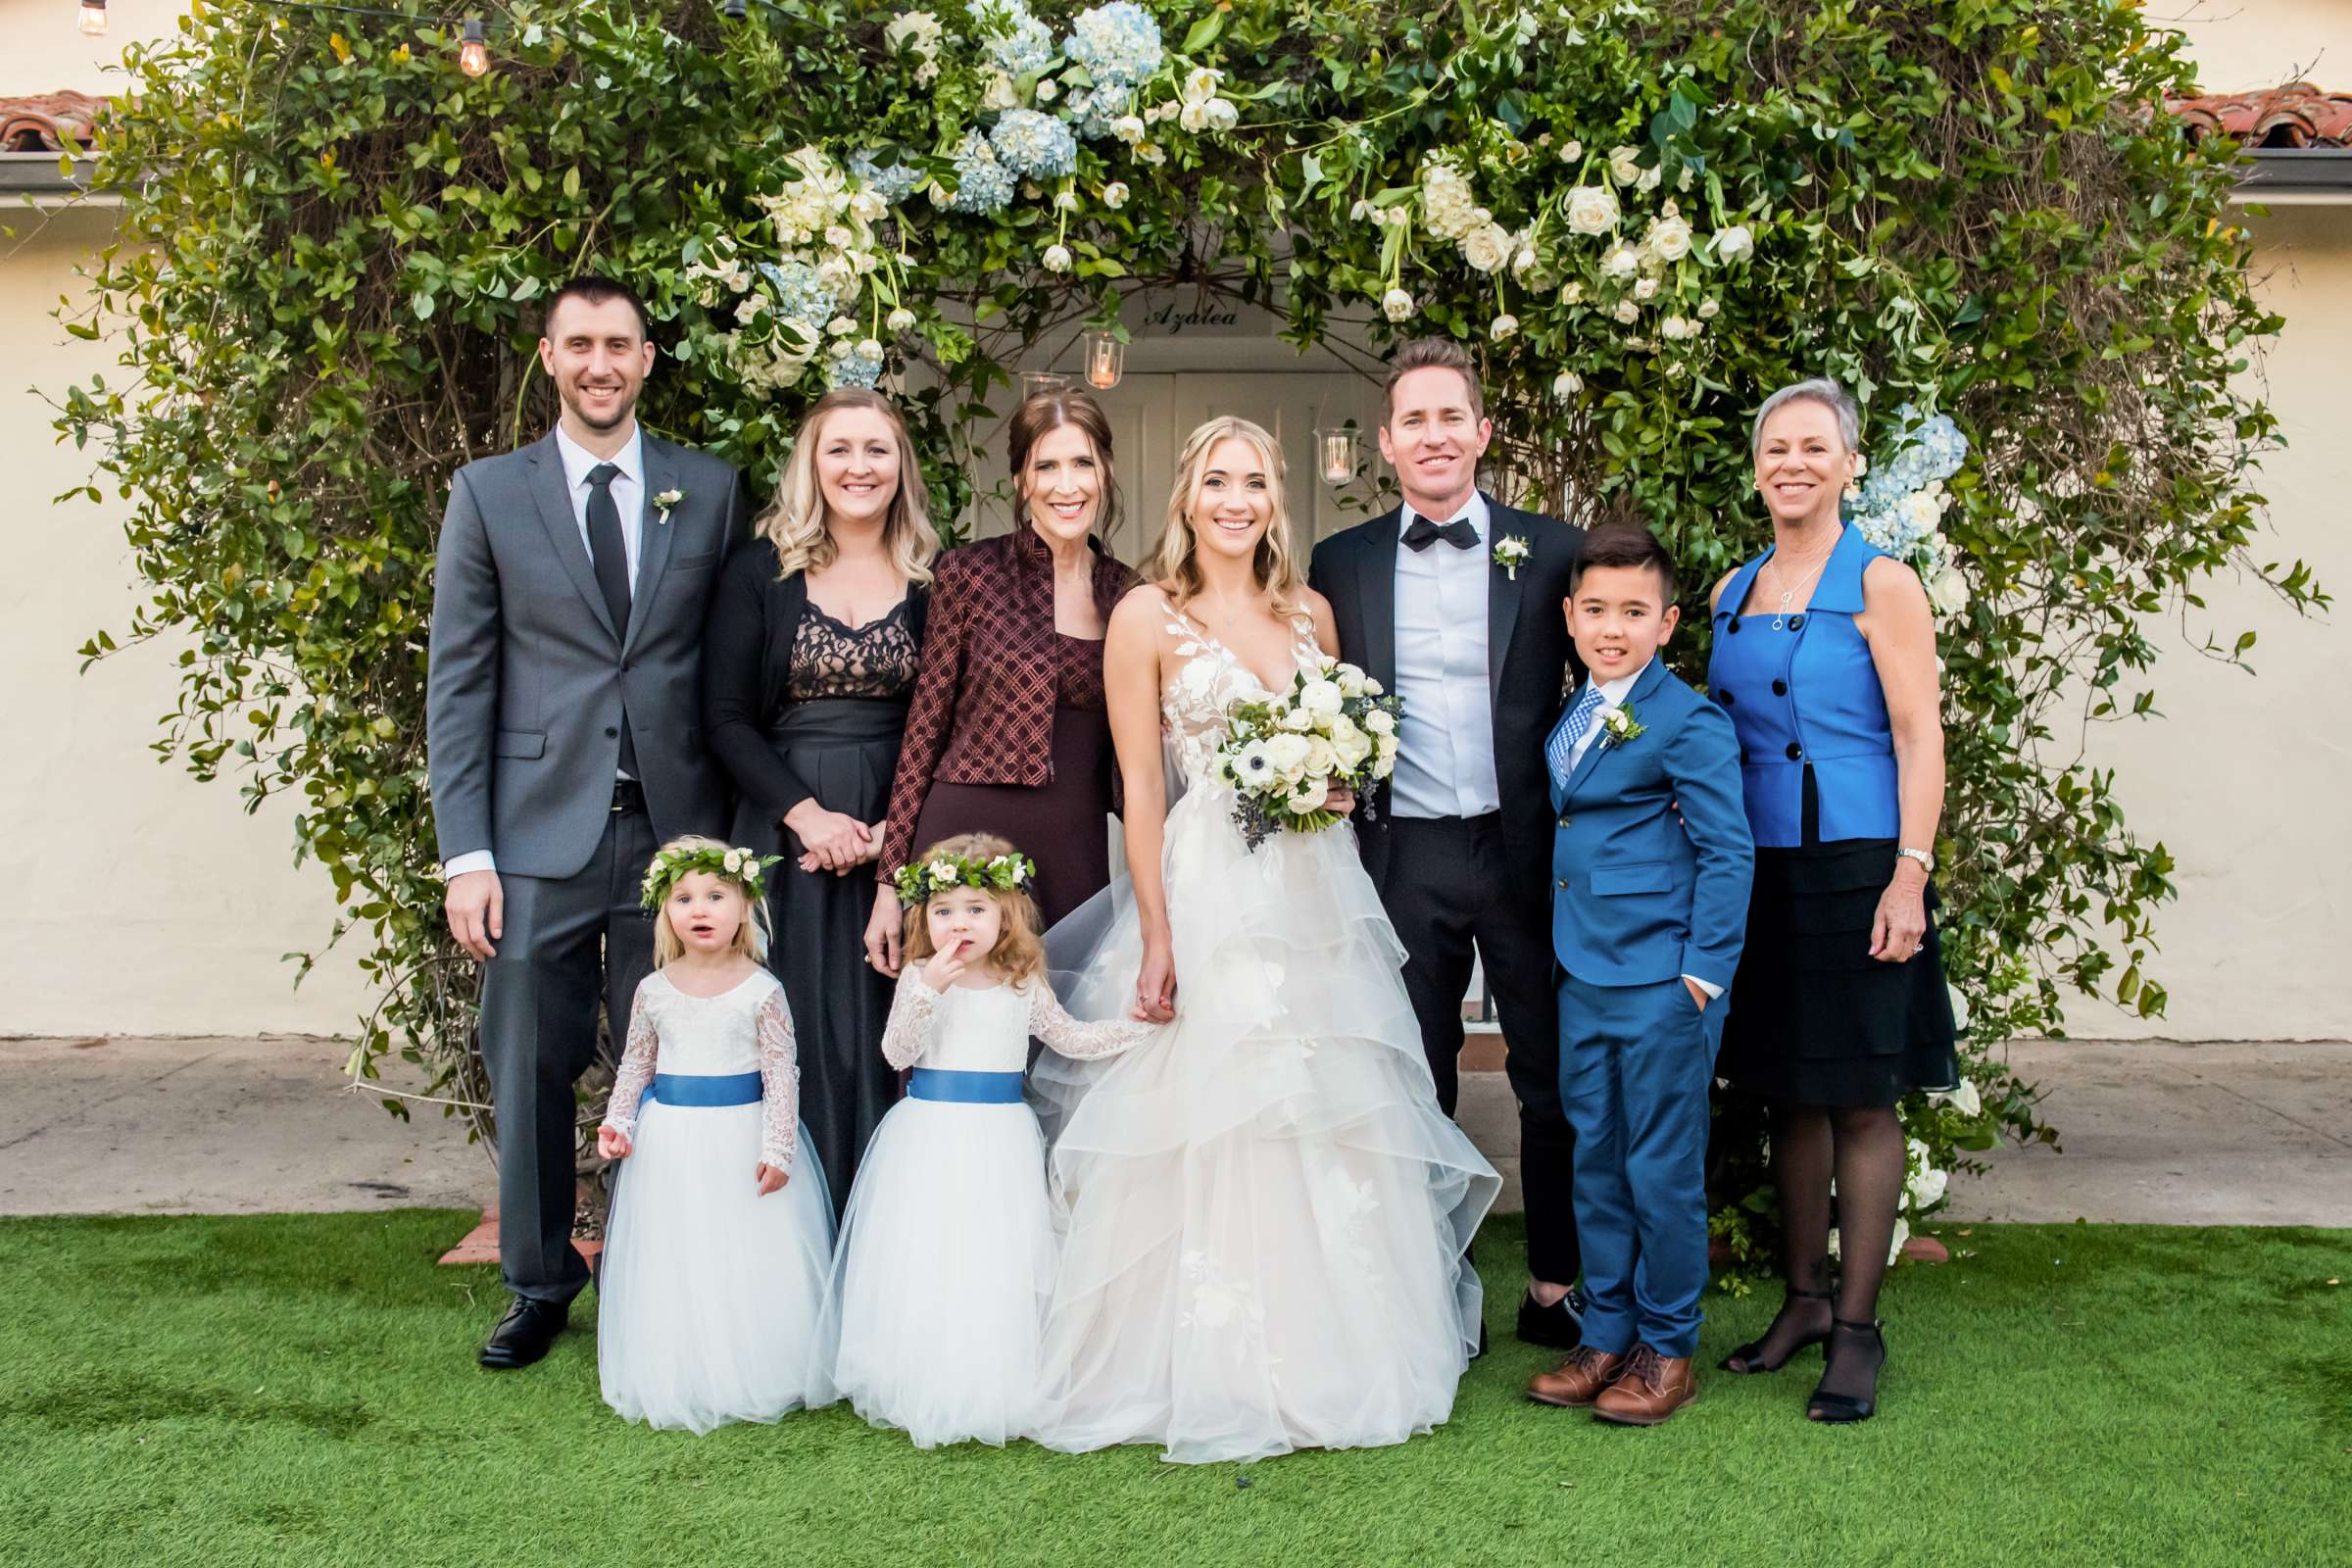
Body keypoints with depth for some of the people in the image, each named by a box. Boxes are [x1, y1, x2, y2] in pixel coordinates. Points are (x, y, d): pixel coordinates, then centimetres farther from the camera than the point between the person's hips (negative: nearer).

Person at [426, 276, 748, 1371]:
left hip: (675, 829, 0)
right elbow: (457, 683, 2)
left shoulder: (711, 491, 7)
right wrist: (466, 853, -5)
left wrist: (734, 826, 1)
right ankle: (539, 1283, 27)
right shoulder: (489, 493, 4)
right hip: (540, 835, 0)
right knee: (531, 1074, 8)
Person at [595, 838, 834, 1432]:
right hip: (670, 1143, 3)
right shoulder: (654, 990, 2)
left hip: (743, 1137, -3)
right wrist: (617, 1122, 0)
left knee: (749, 1260, 2)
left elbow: (781, 1072, -8)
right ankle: (678, 1381, 20)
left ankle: (756, 1378, 15)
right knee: (675, 1262, 8)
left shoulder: (762, 990, -8)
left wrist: (779, 1148, -13)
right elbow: (636, 1064, 12)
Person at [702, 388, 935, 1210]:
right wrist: (808, 814, -12)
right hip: (784, 830, -1)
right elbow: (725, 716, -1)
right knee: (797, 1030, 1)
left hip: (898, 831, 1)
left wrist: (894, 827, -9)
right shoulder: (761, 571, 3)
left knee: (886, 1033, 2)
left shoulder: (932, 582, 5)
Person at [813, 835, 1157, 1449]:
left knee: (995, 1260, 1)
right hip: (930, 1138, -1)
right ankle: (927, 1391, 10)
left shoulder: (1023, 985, 5)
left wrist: (1143, 1023, 3)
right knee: (928, 1264, -1)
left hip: (999, 1141, 1)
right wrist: (929, 989, -22)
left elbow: (1073, 1039, 13)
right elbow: (897, 1052, -10)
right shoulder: (920, 977, -1)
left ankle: (995, 1391, 10)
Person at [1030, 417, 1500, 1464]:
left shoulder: (1310, 612, 12)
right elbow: (1140, 788, -6)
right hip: (1205, 896, -5)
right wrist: (1156, 937, -11)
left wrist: (1338, 784, -2)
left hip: (1317, 896, 5)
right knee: (1208, 1131, -3)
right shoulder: (1146, 618, -2)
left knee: (1336, 1131, 7)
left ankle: (1332, 1359, 21)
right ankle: (1215, 1375, 10)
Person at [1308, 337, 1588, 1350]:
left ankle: (1555, 1291, 20)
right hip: (1403, 857, 1)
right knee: (1416, 1086, 10)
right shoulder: (1340, 564, 6)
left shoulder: (1551, 552, 2)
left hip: (1526, 850, -1)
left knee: (1553, 1078, 7)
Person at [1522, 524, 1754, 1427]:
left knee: (1663, 1169, 2)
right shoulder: (1571, 719, 11)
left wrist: (1705, 970, -15)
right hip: (1583, 980, 8)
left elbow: (1728, 850, -12)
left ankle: (1668, 1351, 17)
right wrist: (1563, 953, 16)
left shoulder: (1688, 723, -12)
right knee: (1595, 1162, 14)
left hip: (1662, 984, -8)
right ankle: (1607, 1335, 26)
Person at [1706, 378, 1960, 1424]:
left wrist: (1909, 874, -17)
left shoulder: (1879, 583, -4)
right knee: (1788, 1092, 12)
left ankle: (1856, 1328, 9)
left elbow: (1920, 738, -9)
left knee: (1859, 1100, 1)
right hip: (1756, 873, 6)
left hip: (1852, 870, -5)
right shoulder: (1734, 592, 13)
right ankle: (1804, 1299, 24)